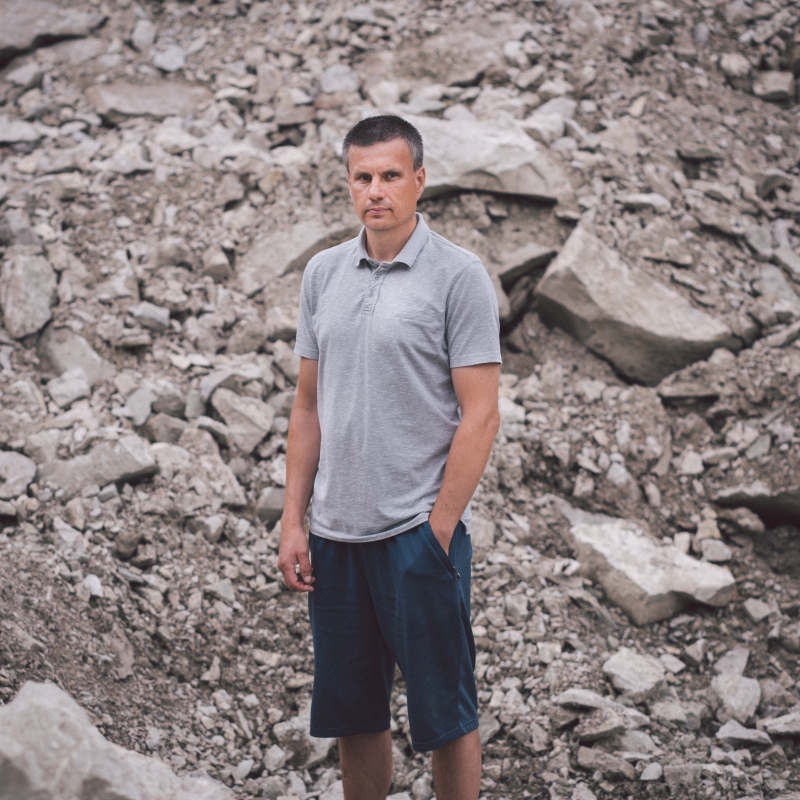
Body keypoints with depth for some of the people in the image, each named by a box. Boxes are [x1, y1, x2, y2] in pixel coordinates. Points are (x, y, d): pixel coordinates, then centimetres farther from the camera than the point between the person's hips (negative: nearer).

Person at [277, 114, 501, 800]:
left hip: (418, 532, -5)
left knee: (445, 716, 2)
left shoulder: (458, 276, -7)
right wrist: (293, 522, 7)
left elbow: (480, 416, -10)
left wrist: (437, 530, -14)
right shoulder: (323, 274, 10)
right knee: (352, 715, 13)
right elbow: (309, 407, 13)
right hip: (334, 535, 5)